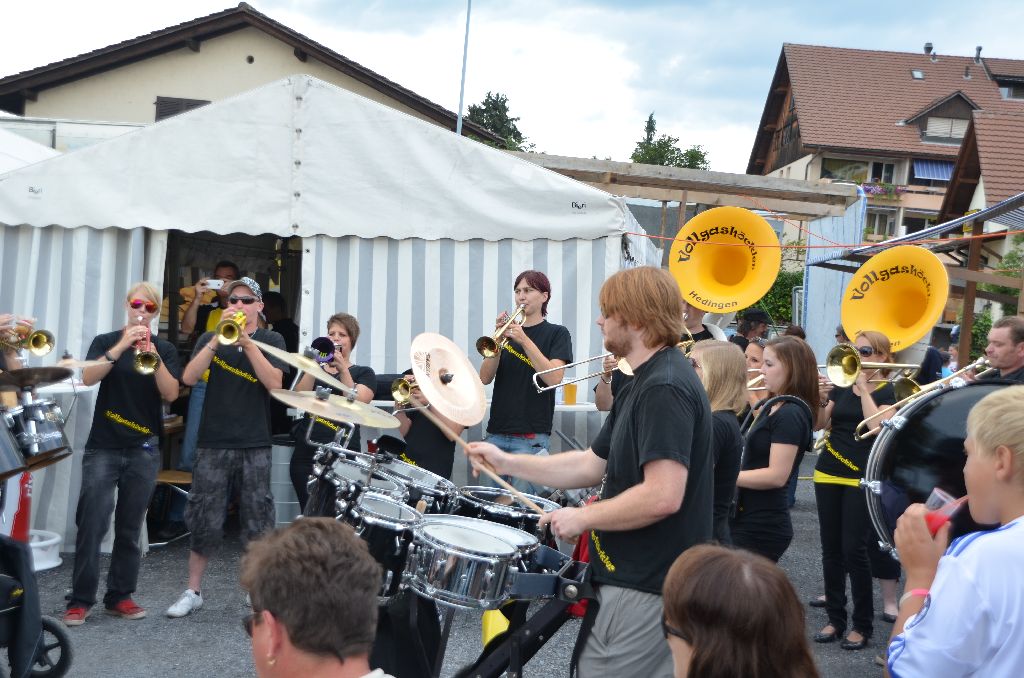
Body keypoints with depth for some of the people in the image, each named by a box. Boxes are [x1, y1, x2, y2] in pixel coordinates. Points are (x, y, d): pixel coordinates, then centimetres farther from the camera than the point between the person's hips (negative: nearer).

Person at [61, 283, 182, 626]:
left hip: (144, 450, 1)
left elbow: (170, 394, -6)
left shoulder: (165, 349, 6)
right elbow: (88, 378, -13)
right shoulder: (105, 341, 5)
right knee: (92, 523, -7)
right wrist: (122, 346, -22)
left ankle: (120, 596, 14)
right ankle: (80, 599, -1)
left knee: (130, 527, 6)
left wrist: (154, 357, -21)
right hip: (103, 446, -1)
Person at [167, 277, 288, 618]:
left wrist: (247, 342, -18)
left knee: (258, 525, 2)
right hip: (213, 444, 1)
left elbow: (274, 383, -11)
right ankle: (193, 591, 17)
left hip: (255, 446, -1)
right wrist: (218, 338, -17)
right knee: (204, 521, 4)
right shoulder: (210, 339, 9)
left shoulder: (271, 341, 6)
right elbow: (188, 378, -7)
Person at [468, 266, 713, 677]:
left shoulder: (665, 388, -21)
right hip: (634, 577, 10)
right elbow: (592, 465, 16)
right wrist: (507, 463, 9)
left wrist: (582, 517, -17)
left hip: (645, 591, -10)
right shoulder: (645, 384, 13)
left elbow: (662, 496, -29)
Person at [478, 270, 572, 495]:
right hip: (496, 432, 4)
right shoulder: (509, 331, 13)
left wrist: (525, 340, -19)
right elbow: (485, 378, 3)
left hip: (531, 436, -4)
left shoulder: (556, 333, 2)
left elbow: (553, 378, -14)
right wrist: (498, 341, -11)